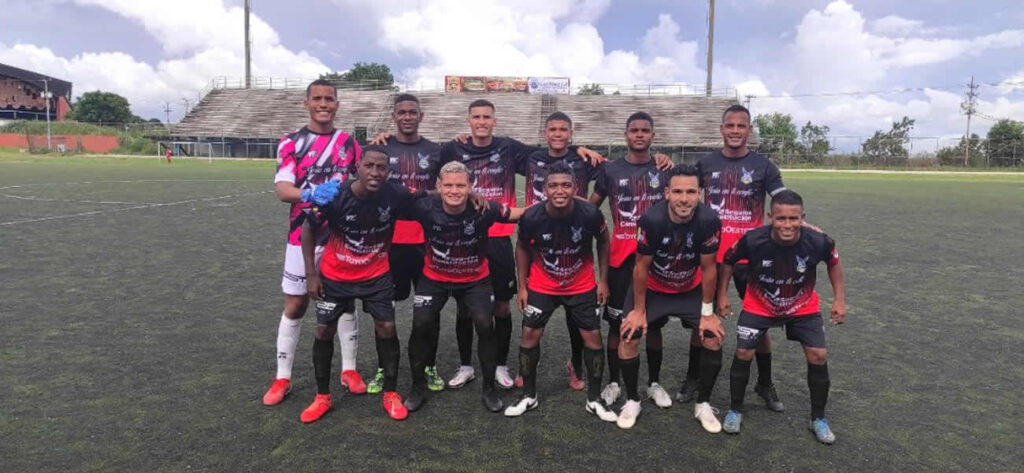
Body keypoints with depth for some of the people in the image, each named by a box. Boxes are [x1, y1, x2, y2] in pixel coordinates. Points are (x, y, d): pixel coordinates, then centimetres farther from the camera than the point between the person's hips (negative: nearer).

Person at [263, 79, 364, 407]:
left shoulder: (349, 143, 7)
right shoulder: (291, 142, -2)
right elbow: (281, 188, -15)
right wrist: (308, 195, -35)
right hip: (303, 236, -2)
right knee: (294, 306, 5)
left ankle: (349, 370, 23)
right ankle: (282, 378, 19)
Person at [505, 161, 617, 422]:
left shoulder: (590, 213, -25)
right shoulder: (531, 217, -25)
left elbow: (603, 242, -3)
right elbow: (522, 247, -3)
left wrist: (603, 279, -3)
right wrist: (522, 286, -3)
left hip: (582, 286, 0)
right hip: (542, 286, 0)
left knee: (592, 337, 1)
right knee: (530, 334, 1)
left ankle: (594, 399, 19)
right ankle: (528, 396, 19)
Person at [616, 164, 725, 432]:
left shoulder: (709, 221, -28)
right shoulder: (652, 220, -32)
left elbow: (708, 268, -14)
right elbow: (641, 267, -18)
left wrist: (707, 312, -7)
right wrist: (639, 310, -11)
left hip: (691, 290, 2)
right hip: (652, 288, -1)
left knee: (713, 338, -7)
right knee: (629, 337, -12)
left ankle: (703, 404, 15)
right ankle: (632, 400, 11)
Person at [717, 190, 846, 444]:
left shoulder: (817, 241, -29)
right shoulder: (752, 240, -32)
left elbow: (834, 262, -3)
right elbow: (728, 260, -9)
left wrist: (840, 299, -3)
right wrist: (722, 295, -7)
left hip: (803, 307, 1)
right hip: (759, 306, -1)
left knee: (818, 356, -6)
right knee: (743, 354, -7)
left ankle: (818, 418, 18)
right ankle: (735, 410, 16)